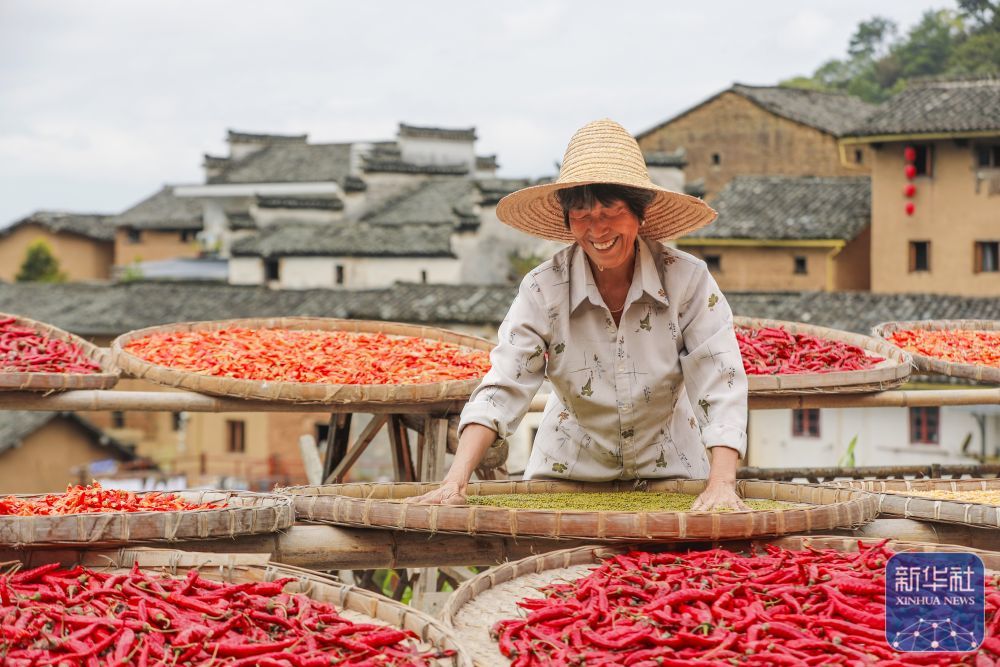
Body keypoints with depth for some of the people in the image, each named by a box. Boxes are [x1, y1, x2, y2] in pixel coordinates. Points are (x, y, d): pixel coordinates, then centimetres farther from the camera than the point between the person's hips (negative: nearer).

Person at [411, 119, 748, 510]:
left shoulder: (688, 280, -12)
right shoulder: (543, 289, -10)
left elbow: (720, 388, -16)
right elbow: (503, 388, -16)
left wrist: (721, 485, -29)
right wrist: (456, 480, -29)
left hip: (668, 473, -1)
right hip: (568, 473, 1)